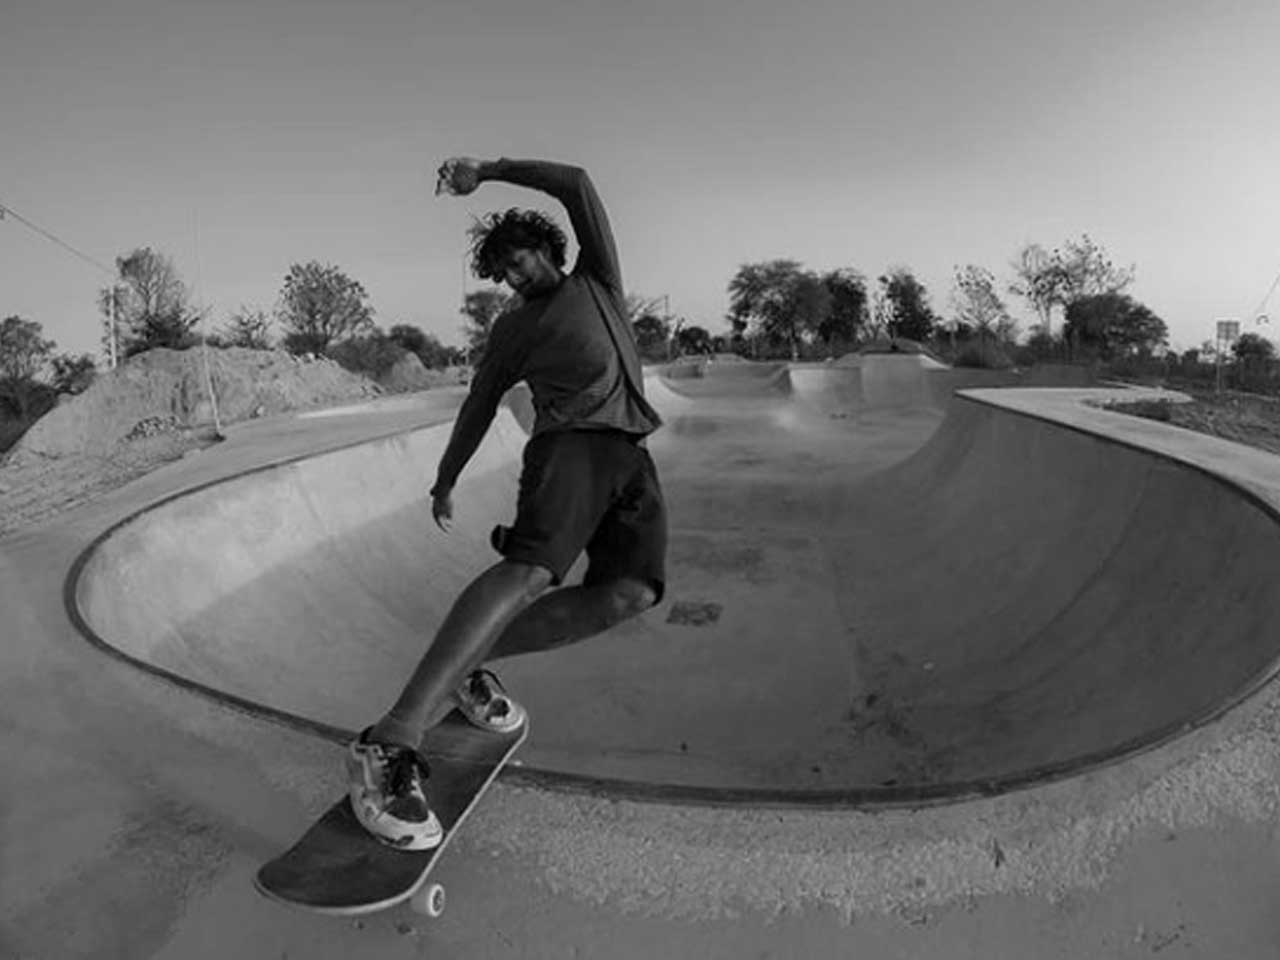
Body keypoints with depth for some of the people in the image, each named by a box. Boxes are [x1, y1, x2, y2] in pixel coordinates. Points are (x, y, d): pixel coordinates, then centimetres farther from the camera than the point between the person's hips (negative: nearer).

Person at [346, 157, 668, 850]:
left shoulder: (598, 283, 26)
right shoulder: (514, 329, 22)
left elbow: (577, 186, 19)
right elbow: (480, 406, 25)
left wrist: (488, 171, 16)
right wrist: (446, 479, 28)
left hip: (630, 453, 3)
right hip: (570, 442, -3)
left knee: (630, 591, -20)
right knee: (530, 570, -30)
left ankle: (467, 663, -8)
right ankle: (388, 745, -37)